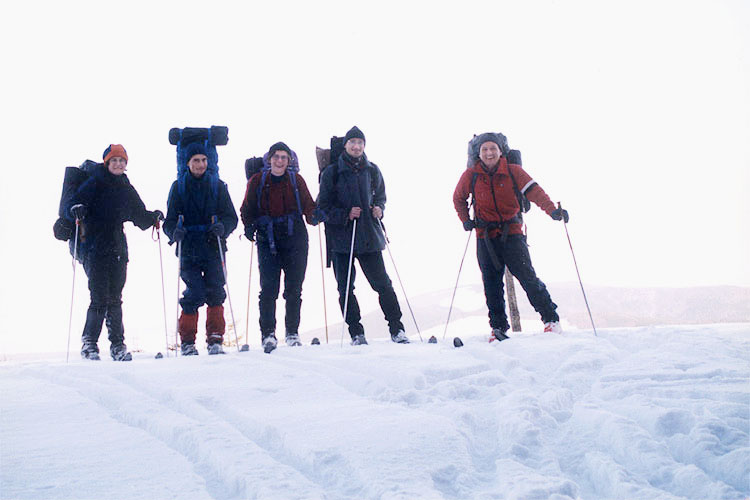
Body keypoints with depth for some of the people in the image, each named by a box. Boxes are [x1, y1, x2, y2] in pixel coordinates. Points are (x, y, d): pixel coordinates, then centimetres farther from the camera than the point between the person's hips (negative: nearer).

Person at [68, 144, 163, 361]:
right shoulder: (94, 184, 0)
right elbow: (73, 205, -7)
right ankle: (89, 343, 2)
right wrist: (78, 211, -28)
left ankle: (118, 344, 9)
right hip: (94, 248, -4)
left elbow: (140, 217, 20)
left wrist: (153, 217, 2)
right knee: (100, 299, -10)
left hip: (118, 249, 4)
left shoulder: (127, 189, 15)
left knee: (115, 299, 5)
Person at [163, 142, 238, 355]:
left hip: (213, 247, 1)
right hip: (188, 249, -1)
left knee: (215, 293, -7)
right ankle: (187, 342, 2)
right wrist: (175, 231, -15)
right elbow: (170, 220, 8)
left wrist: (222, 228, -14)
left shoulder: (217, 185, 9)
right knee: (195, 294, -11)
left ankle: (215, 340, 4)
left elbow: (231, 217, 8)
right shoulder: (178, 187, 9)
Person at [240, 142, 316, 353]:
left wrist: (314, 216, -9)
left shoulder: (296, 180, 8)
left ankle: (292, 332, 16)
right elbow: (247, 209, 11)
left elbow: (308, 205, 12)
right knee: (269, 287, -11)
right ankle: (268, 333, -8)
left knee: (294, 288, 4)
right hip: (267, 239, -1)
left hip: (295, 238, 1)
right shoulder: (257, 181, 6)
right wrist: (249, 226, -6)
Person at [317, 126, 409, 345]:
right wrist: (345, 215, -14)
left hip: (369, 236, 2)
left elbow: (380, 195, 22)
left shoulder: (372, 170, 8)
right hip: (341, 238, -1)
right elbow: (323, 206, 0)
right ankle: (356, 333, 11)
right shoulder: (332, 172, 0)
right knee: (345, 288, 2)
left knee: (382, 283, -1)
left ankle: (396, 328, 6)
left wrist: (379, 208, 1)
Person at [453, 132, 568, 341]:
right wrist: (465, 220, 7)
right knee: (492, 284, 2)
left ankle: (551, 318, 1)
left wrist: (552, 210, -31)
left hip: (511, 233, -2)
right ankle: (498, 327, 12)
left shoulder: (513, 171, -3)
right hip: (485, 237, 2)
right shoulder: (470, 176, 2)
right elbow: (458, 199, 19)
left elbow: (533, 191, -16)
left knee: (527, 276, -9)